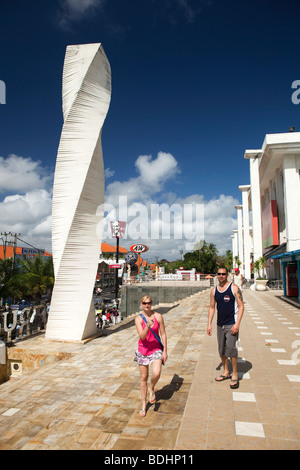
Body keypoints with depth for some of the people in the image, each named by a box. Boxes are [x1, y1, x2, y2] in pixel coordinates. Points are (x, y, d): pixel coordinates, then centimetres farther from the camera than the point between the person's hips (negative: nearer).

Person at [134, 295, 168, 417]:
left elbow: (163, 334, -1)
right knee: (143, 377, 9)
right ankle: (143, 405, 26)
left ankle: (151, 389, 13)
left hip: (156, 349, 0)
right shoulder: (138, 319, -9)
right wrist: (148, 326, -36)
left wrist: (165, 351, -2)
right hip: (143, 350, 1)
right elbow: (142, 336, -19)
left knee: (156, 373, -22)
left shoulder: (158, 316, -7)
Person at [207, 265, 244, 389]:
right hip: (220, 324, 5)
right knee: (222, 350, 13)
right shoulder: (214, 290, 6)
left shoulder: (234, 288, -8)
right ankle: (226, 372, 29)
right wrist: (209, 324, 6)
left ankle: (235, 376, 6)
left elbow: (241, 306, -9)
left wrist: (237, 324, -17)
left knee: (231, 349, -9)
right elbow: (212, 307, 11)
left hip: (231, 324, -5)